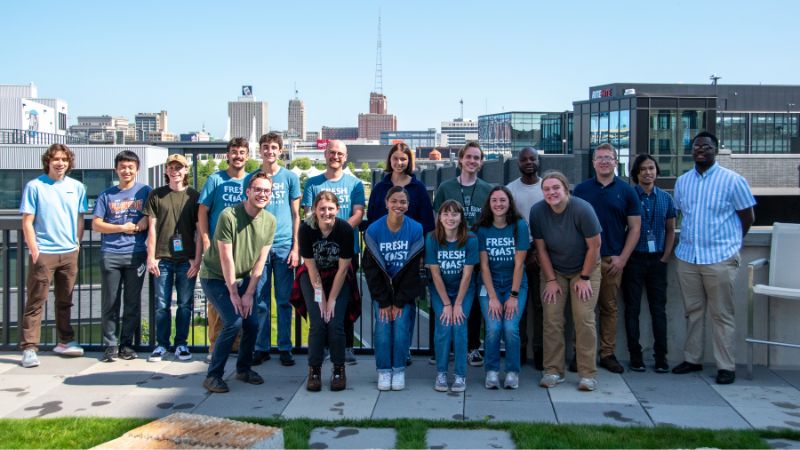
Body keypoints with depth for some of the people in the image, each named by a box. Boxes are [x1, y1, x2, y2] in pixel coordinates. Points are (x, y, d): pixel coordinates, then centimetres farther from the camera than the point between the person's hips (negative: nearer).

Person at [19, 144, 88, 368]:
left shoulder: (77, 187, 8)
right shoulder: (34, 186, -3)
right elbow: (27, 222, -5)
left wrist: (77, 243, 6)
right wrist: (34, 249, -11)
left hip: (69, 253, 4)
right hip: (43, 253, -4)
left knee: (65, 301, 14)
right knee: (36, 302, -2)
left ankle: (65, 342, 24)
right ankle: (29, 348, 0)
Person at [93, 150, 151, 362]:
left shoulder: (145, 191, 7)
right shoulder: (106, 195, 10)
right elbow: (96, 224, 5)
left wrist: (136, 226, -14)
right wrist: (122, 228, -6)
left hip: (136, 254, -1)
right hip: (110, 255, 1)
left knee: (133, 302, 4)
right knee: (110, 302, 2)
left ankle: (127, 344, 13)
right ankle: (110, 345, 9)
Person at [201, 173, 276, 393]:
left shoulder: (270, 221, -6)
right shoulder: (229, 216, -23)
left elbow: (260, 260, -4)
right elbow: (226, 257, -20)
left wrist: (248, 293, -8)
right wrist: (233, 294, -16)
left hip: (243, 279, 5)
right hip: (216, 278, -5)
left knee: (253, 323, -4)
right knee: (234, 322, -19)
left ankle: (244, 369, 21)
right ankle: (213, 375, -5)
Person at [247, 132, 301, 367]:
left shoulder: (290, 177, 5)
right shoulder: (251, 178, 7)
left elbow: (296, 215, 6)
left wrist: (295, 248, -1)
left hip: (284, 247, -1)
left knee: (284, 301, 5)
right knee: (260, 301, 4)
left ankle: (285, 348, 14)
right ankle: (262, 347, 14)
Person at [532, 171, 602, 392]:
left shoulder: (582, 209, -23)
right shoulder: (537, 211, -15)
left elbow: (594, 246, -14)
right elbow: (541, 249, -7)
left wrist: (584, 278, -10)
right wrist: (551, 280, -6)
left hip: (585, 269, -2)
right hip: (553, 270, 2)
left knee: (584, 319, -9)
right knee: (551, 320, -4)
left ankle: (588, 374, 0)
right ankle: (553, 371, 7)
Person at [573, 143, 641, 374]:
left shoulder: (626, 191, 4)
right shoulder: (581, 189, 5)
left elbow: (635, 227, 4)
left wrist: (622, 258, -4)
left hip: (612, 260, 0)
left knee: (609, 308, 7)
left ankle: (608, 354, 15)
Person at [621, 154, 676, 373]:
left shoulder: (665, 198, 8)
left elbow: (670, 230, 13)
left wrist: (666, 256, 3)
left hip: (657, 259, 3)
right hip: (634, 259, -3)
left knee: (659, 308, 5)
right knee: (632, 308, 2)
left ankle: (661, 356, 12)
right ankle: (635, 356, 10)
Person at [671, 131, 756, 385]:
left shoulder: (732, 180, -4)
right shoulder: (682, 181, 10)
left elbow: (748, 218, 2)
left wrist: (728, 241, 8)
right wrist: (693, 237, 12)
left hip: (720, 258, -4)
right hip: (687, 257, 5)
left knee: (722, 314, 1)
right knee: (692, 311, 12)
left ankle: (726, 366, 8)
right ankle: (692, 359, 22)